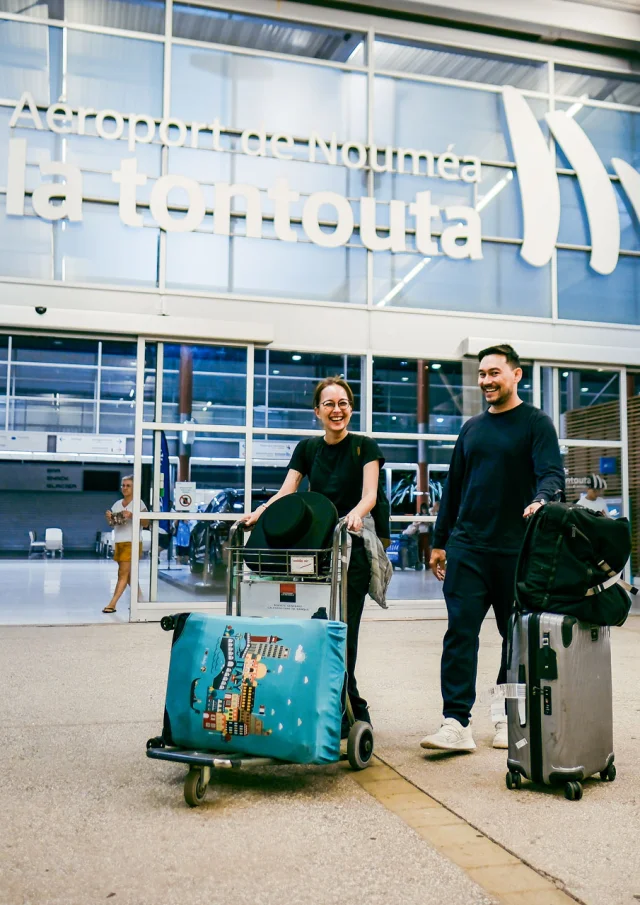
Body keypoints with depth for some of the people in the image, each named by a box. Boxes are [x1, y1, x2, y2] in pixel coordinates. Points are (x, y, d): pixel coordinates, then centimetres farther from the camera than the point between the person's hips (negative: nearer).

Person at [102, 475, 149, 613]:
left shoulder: (138, 503, -5)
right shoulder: (117, 504, 13)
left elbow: (146, 523, -12)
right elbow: (112, 524, 19)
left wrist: (132, 515, -24)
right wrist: (109, 517, -3)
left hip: (132, 543, -7)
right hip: (119, 542, 7)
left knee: (123, 574, -9)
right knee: (128, 574, 12)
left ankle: (112, 604, -10)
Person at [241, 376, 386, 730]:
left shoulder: (365, 447, 0)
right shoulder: (307, 449, 11)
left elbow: (369, 494, -12)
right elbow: (286, 491, 2)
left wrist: (356, 513, -34)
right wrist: (259, 512, -16)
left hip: (352, 550, -4)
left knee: (342, 633, -7)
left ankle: (346, 714, 4)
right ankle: (353, 710, 16)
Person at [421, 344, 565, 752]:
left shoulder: (536, 423, 2)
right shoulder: (472, 428, 16)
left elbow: (552, 472, -11)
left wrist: (541, 499, -34)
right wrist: (439, 542, 16)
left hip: (516, 549, -3)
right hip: (467, 547, 4)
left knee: (518, 635, 8)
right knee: (460, 631, -5)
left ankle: (509, 719, 21)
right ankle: (457, 724, -4)